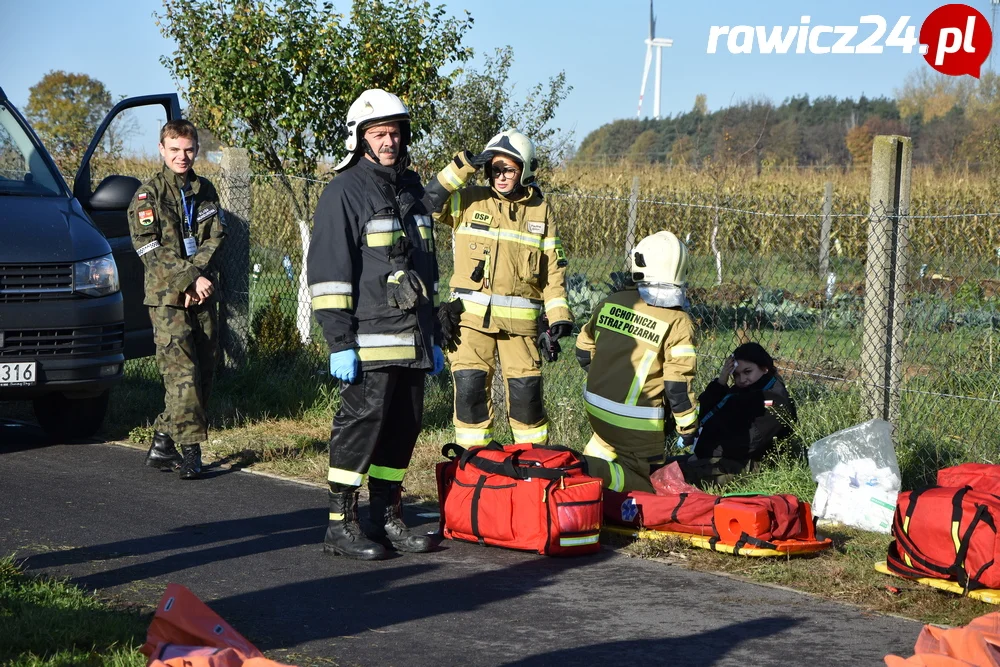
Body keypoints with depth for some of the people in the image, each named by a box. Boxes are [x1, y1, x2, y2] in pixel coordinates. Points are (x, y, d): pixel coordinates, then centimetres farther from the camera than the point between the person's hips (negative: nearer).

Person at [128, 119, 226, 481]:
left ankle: (162, 442, 13)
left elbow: (216, 238, 5)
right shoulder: (148, 195, 0)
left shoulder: (206, 191, 13)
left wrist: (196, 276, -12)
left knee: (205, 369, 3)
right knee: (182, 371, -13)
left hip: (203, 296, 5)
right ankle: (190, 450, -12)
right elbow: (150, 249, -8)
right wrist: (190, 278, -16)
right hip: (167, 297, -5)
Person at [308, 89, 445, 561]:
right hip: (370, 339, -7)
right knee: (363, 422, -10)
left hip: (412, 339, 7)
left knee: (404, 426, 8)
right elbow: (328, 270, -11)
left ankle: (388, 519, 17)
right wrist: (339, 342, -17)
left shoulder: (411, 190, 19)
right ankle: (341, 525, -4)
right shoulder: (345, 192, -5)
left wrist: (434, 336, 23)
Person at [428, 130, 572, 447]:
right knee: (470, 391, -4)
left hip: (520, 321, 1)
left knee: (527, 394, 1)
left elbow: (554, 268, 11)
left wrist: (558, 317, 3)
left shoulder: (540, 210, 10)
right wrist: (462, 168, -13)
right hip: (472, 316, -1)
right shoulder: (469, 201, 5)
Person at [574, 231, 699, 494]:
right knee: (644, 487, 8)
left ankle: (586, 462, 8)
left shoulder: (610, 303, 1)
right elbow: (678, 385, -14)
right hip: (638, 422, -6)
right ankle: (594, 473, -19)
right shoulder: (678, 322, -14)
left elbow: (584, 352, 13)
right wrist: (687, 428, 1)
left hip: (596, 406, 6)